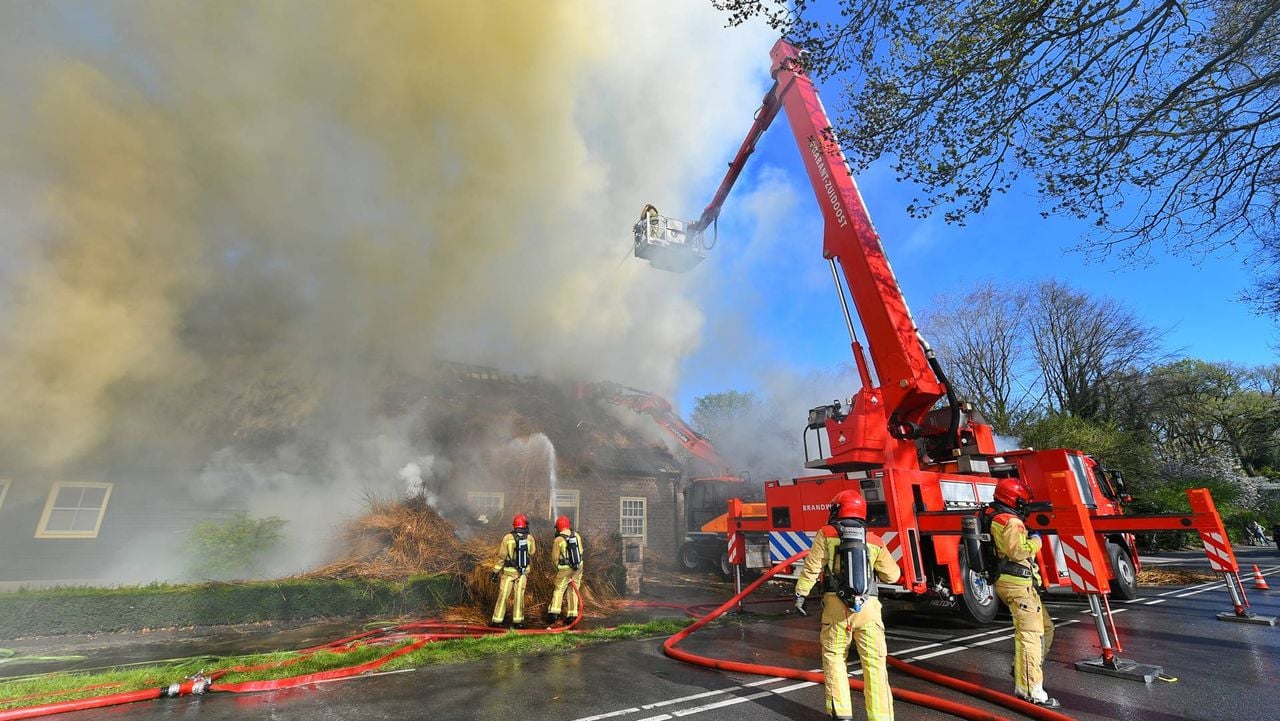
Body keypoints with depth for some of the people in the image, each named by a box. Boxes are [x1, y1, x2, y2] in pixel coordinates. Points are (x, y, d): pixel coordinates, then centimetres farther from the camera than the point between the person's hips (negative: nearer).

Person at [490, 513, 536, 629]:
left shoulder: (507, 538, -18)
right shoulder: (530, 538, -13)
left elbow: (501, 557, -13)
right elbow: (531, 553, 8)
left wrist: (496, 572, -4)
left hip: (508, 571, -1)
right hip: (522, 571, 1)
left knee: (503, 595, 10)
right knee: (519, 596, 11)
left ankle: (497, 620, 14)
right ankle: (517, 621, 12)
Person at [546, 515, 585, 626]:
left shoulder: (558, 540, -13)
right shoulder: (576, 535, -1)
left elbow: (554, 557, -5)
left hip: (565, 569, -4)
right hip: (578, 567, 4)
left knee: (558, 590, 10)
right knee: (574, 591, 13)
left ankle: (554, 613, -1)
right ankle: (572, 615, 13)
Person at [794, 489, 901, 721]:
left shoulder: (826, 535, -2)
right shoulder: (874, 541, 6)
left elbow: (812, 567, -8)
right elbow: (892, 574, 10)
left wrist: (801, 594, -1)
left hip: (836, 607, -1)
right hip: (868, 608, 2)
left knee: (834, 658, 14)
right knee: (874, 663, 7)